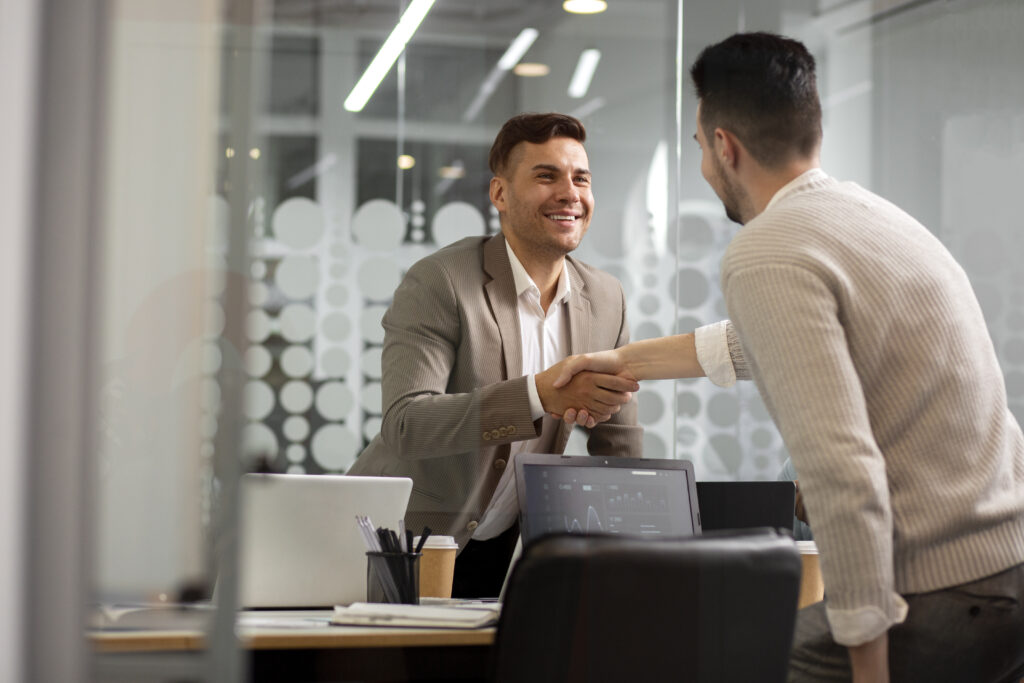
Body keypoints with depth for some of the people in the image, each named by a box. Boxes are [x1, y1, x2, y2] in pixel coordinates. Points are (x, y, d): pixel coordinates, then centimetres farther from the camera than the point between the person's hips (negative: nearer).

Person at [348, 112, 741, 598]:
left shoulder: (607, 300, 3)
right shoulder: (437, 283, -15)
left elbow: (620, 457, 10)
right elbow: (404, 425, -28)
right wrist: (539, 394, -38)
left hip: (508, 553, 6)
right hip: (407, 544, -5)